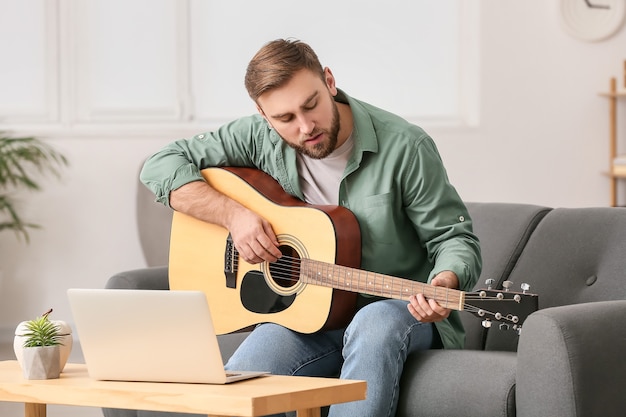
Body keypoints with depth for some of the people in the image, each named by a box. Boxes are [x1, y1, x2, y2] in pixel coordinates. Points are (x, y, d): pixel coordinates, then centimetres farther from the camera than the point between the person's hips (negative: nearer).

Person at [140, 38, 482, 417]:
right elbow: (161, 166, 2)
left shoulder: (404, 147, -11)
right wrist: (233, 214, -12)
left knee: (376, 324, -40)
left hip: (403, 313, -2)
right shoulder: (260, 138, -2)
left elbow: (456, 237, -6)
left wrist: (443, 284, -30)